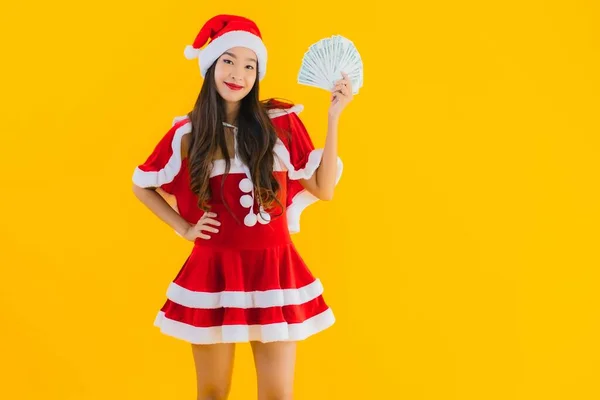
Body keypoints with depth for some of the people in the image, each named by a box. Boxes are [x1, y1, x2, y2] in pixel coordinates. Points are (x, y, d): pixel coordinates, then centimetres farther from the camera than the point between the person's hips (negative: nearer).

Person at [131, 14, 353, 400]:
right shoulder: (187, 133, 1)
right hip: (213, 272, 0)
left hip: (272, 270, 0)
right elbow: (142, 185, 16)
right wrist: (183, 226, 5)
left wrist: (333, 118, -6)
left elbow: (324, 188, -2)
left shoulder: (281, 122, 0)